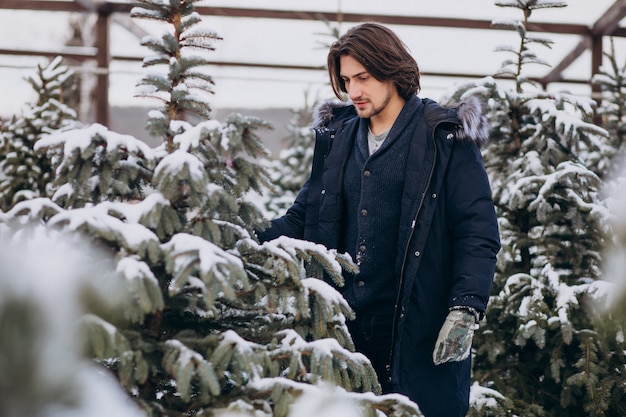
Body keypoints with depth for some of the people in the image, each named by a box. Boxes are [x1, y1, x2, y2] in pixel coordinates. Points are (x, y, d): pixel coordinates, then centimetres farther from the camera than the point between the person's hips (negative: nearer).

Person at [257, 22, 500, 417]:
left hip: (418, 330, -5)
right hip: (345, 327, 5)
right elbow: (302, 219, 14)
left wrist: (466, 308, -18)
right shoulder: (338, 138, 14)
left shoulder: (446, 139, -2)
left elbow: (477, 233, -6)